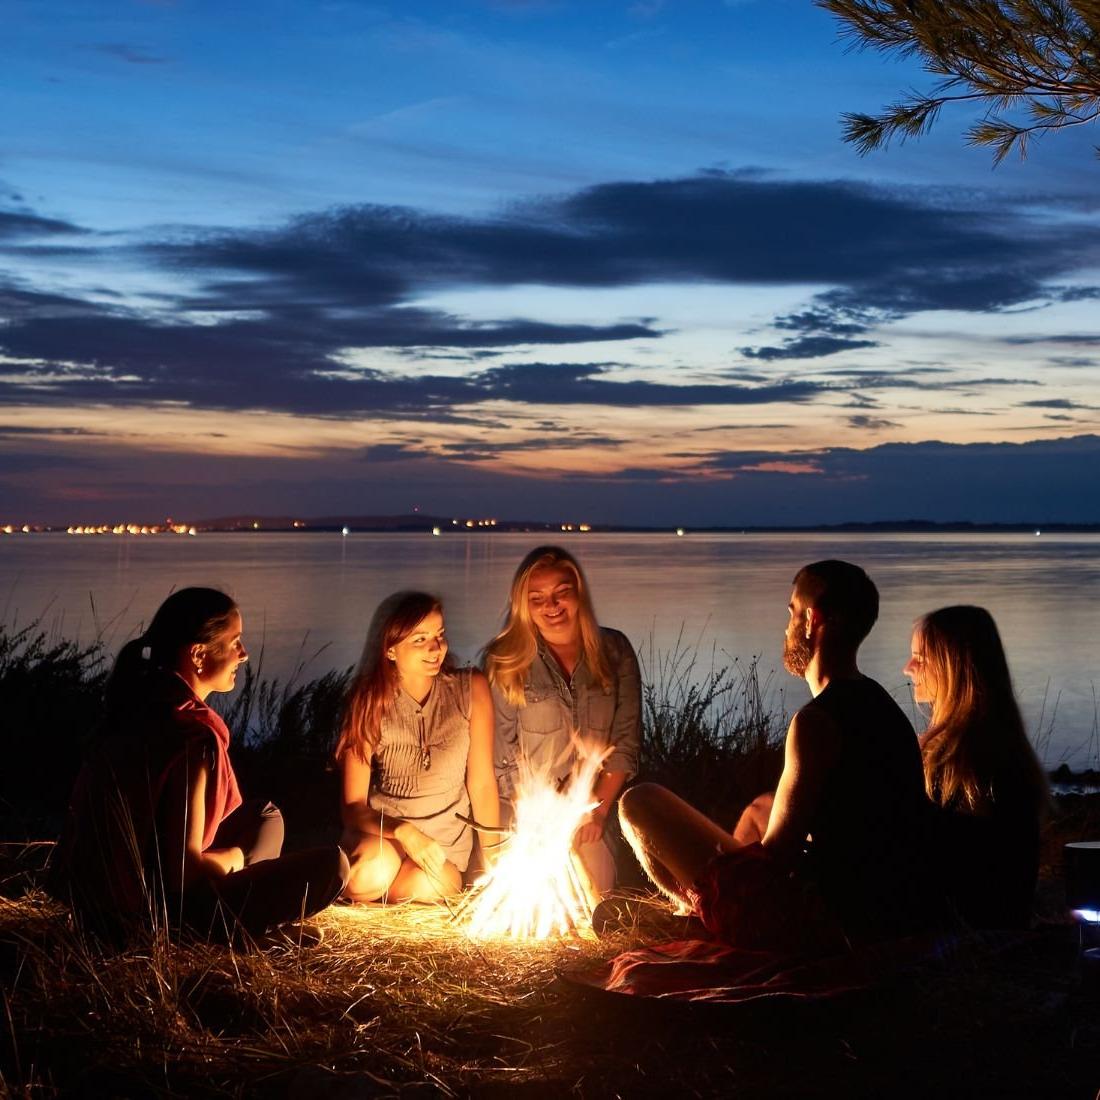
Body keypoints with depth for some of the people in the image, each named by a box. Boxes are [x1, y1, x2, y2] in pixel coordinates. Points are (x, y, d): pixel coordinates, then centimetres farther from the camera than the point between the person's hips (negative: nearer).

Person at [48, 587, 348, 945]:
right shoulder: (194, 735, -23)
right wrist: (232, 858, -2)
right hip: (155, 911, -9)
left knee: (264, 815, 24)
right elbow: (184, 869, -22)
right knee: (331, 865, -7)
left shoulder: (144, 700, 3)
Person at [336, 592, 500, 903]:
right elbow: (352, 806, -10)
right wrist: (402, 831, -29)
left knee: (425, 888, -34)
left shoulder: (471, 688, -8)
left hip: (444, 842, 0)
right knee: (374, 871, -34)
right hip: (381, 830, 0)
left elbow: (481, 783, -2)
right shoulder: (370, 703, -8)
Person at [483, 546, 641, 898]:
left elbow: (626, 740, 1)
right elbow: (502, 755, -7)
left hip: (592, 824, 2)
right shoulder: (507, 662, -8)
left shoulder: (614, 651, 0)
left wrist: (600, 809, -7)